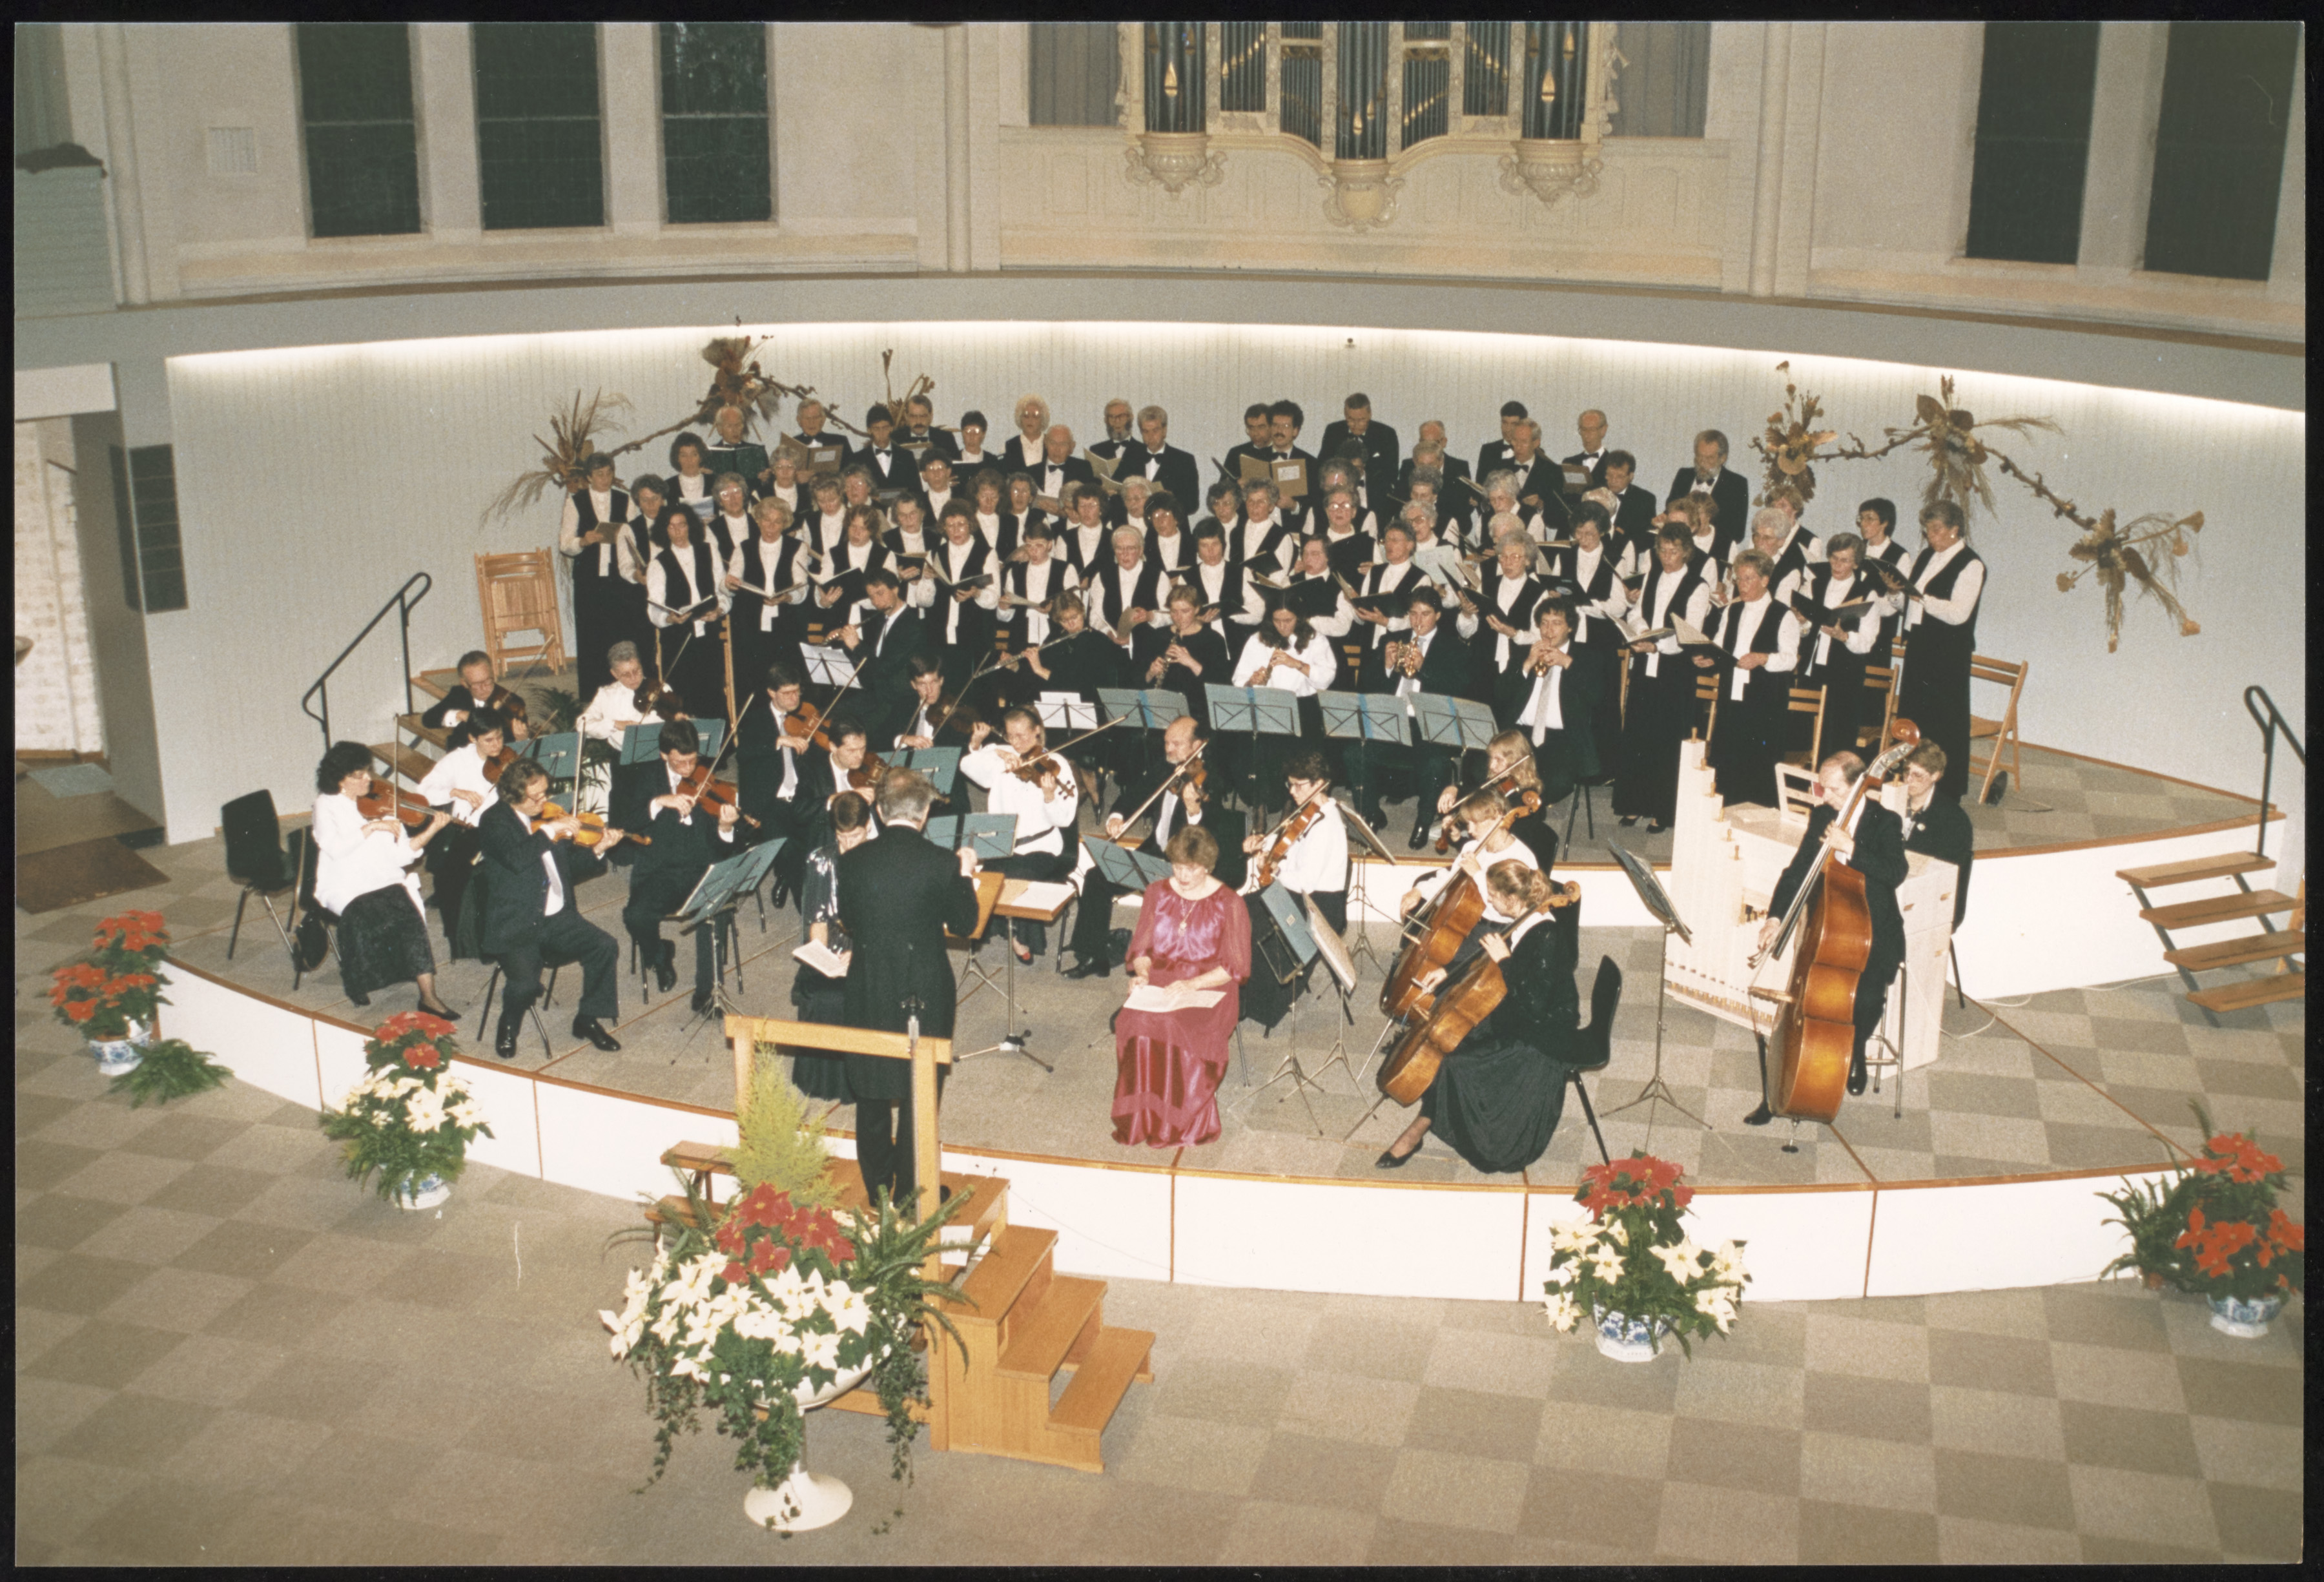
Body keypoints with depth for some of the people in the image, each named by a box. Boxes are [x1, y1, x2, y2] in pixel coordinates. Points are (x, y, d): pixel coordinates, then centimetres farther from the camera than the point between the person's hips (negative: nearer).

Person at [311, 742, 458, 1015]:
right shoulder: (327, 805, 3)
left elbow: (401, 854, 2)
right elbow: (334, 847, -15)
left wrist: (432, 831, -12)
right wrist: (372, 827, -19)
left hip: (385, 880, 2)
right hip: (345, 887, -2)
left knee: (409, 913, -28)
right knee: (362, 914, -34)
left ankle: (428, 996, -29)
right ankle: (355, 978, -9)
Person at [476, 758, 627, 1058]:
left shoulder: (549, 815, 10)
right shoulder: (495, 821, -9)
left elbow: (572, 867, 16)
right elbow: (517, 859, -29)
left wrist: (599, 850, 0)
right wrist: (550, 830, -25)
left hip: (557, 917, 6)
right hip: (515, 926, -6)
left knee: (605, 947, -15)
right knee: (525, 985, -26)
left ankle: (588, 1019, 4)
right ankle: (508, 1028, 10)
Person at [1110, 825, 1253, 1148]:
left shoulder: (1228, 904, -2)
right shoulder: (1157, 893, 11)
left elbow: (1235, 967, -4)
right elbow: (1142, 947, 14)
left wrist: (1193, 983, -19)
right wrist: (1142, 973, -8)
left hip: (1209, 988, -3)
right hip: (1158, 984, 3)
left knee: (1186, 1028, -36)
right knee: (1136, 1021, -31)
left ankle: (1188, 1122, -21)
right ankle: (1142, 1118, -22)